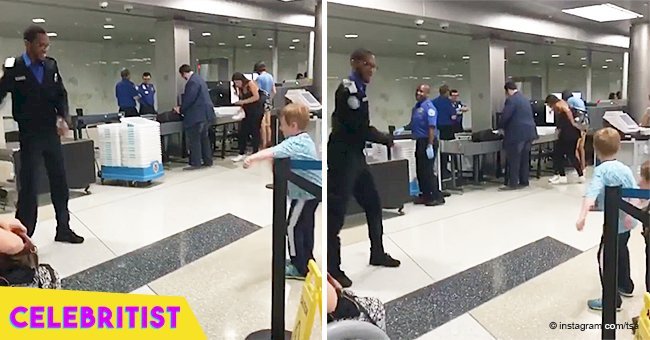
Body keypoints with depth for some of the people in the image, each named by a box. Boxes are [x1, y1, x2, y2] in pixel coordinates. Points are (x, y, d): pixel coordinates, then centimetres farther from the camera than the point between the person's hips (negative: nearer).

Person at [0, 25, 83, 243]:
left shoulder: (51, 66, 5)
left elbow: (61, 94, 5)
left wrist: (63, 118, -10)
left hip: (51, 133, 5)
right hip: (29, 136, -4)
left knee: (60, 181, 10)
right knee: (29, 185, -2)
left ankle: (63, 229, 23)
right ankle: (23, 236, 8)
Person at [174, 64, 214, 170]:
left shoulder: (192, 82, -17)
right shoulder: (199, 79, 15)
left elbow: (189, 99, -20)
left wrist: (181, 109, -3)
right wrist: (182, 107, 23)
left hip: (197, 115, -10)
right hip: (205, 114, 10)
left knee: (194, 139, -3)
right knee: (204, 138, 15)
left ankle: (195, 163, 0)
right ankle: (208, 161, 20)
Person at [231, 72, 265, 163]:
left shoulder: (250, 84, -11)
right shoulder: (240, 88, 10)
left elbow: (256, 97, -20)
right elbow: (242, 100, 5)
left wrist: (243, 101, -21)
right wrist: (239, 102, -16)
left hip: (257, 110, -7)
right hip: (247, 111, 7)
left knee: (255, 131, -3)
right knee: (242, 131, 0)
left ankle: (255, 153, 7)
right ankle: (242, 153, 7)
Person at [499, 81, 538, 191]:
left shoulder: (511, 100, -12)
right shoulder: (525, 99, 16)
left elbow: (505, 116, -17)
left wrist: (501, 127, 3)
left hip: (517, 133, -9)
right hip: (528, 132, 9)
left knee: (513, 159, -5)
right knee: (525, 158, 13)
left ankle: (513, 183, -4)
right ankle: (524, 181, 17)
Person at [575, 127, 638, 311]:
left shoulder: (601, 170, -16)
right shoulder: (625, 169, 5)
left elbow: (591, 193, -32)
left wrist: (582, 216, -42)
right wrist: (631, 212, -14)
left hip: (615, 222, -8)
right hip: (629, 220, 8)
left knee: (605, 258, 1)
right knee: (621, 251, 28)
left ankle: (612, 300, 5)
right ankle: (625, 286, 45)